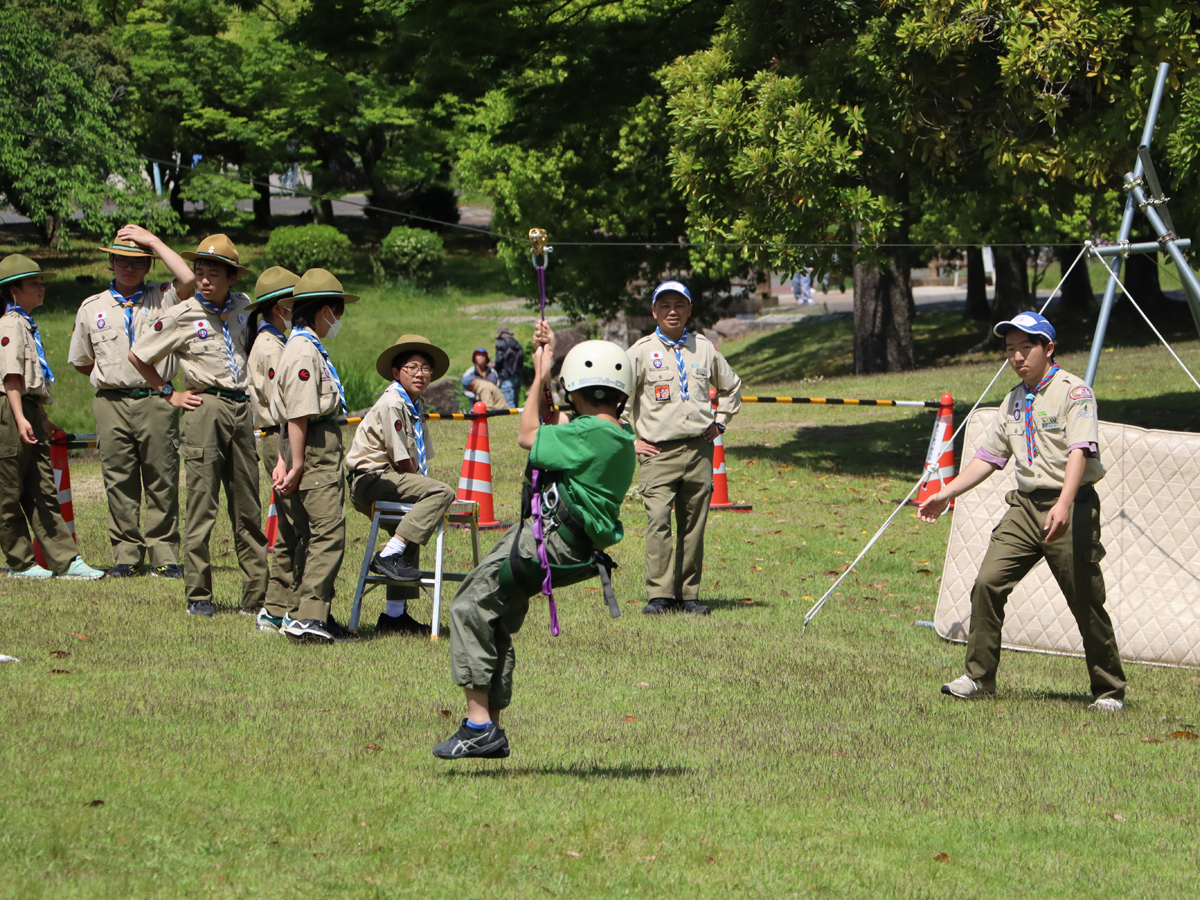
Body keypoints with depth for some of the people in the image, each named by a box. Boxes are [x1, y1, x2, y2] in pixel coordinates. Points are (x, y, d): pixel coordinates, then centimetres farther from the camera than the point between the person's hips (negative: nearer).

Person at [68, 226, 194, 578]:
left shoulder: (162, 299, 7)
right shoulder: (92, 308, 12)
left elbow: (188, 280, -14)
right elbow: (81, 362, 21)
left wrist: (153, 241, -7)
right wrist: (109, 377, 10)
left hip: (156, 401, -1)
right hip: (112, 404, 2)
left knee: (162, 481, -2)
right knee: (119, 483, 1)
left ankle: (164, 556, 2)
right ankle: (126, 557, 6)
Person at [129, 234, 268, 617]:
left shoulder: (242, 306, 10)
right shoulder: (183, 316, -4)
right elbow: (138, 356, 4)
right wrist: (169, 393, 5)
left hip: (241, 409, 5)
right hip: (205, 409, -5)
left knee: (248, 507, 5)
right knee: (202, 504, -5)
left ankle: (257, 593, 7)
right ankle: (198, 595, -1)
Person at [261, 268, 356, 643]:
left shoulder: (306, 347, 18)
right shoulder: (305, 352, -15)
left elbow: (294, 417, 19)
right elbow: (298, 415, -19)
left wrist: (286, 460, 18)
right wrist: (296, 464, -19)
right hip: (315, 453, -11)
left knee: (294, 535, 16)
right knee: (327, 534, -14)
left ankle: (277, 612, 23)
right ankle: (309, 618, -19)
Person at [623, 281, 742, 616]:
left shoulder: (705, 348, 11)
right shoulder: (642, 352, 1)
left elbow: (731, 387, 28)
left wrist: (719, 423, 17)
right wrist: (631, 440, -1)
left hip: (699, 449, 3)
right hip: (659, 452, -3)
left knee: (693, 525, 4)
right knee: (658, 521, -17)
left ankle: (687, 594, 10)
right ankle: (659, 595, -18)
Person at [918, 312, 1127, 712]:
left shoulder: (1073, 391, -8)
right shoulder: (1015, 400, 16)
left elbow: (1079, 451, -21)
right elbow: (989, 456, 24)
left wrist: (1064, 506, -35)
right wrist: (946, 495, 17)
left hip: (1072, 508, -6)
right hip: (1025, 506, 6)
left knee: (1086, 603, -3)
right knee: (988, 584, -7)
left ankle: (1110, 690, 10)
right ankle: (978, 678, 0)